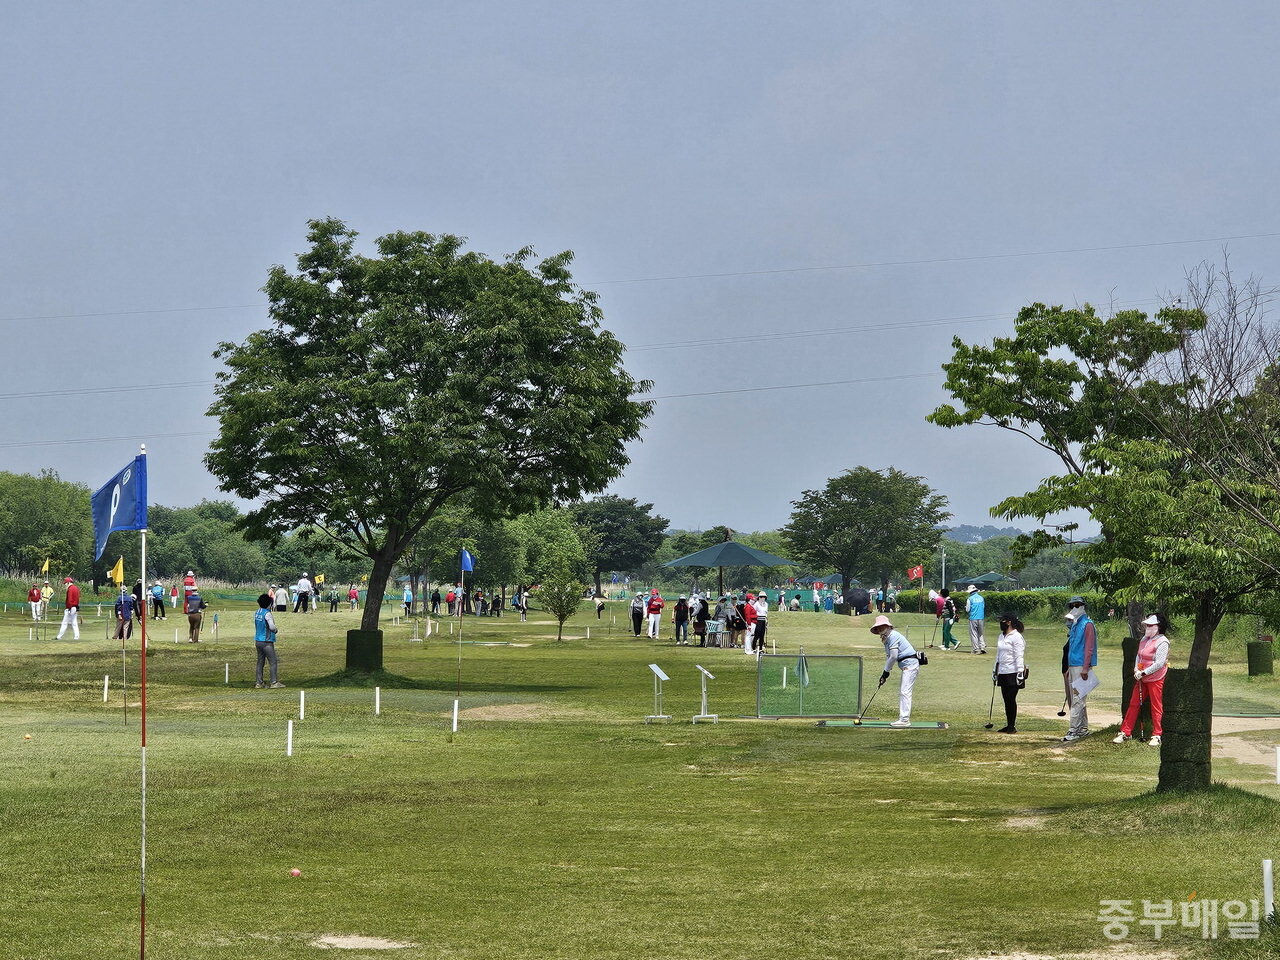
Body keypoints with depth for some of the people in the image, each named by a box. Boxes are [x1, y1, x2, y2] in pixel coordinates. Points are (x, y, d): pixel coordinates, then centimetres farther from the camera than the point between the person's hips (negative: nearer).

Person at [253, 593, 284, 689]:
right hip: (267, 641, -8)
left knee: (260, 662, 12)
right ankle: (274, 683, -4)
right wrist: (276, 630, -4)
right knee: (273, 662, -2)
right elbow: (272, 627, -21)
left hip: (258, 641, 8)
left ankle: (258, 683, 12)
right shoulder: (267, 613, -16)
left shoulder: (256, 612, 8)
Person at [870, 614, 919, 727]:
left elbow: (893, 656, -17)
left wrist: (886, 671, -8)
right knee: (902, 692, 12)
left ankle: (905, 719, -16)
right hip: (906, 666, 11)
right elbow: (888, 657, 14)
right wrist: (885, 673, 5)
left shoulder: (893, 636, -14)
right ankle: (903, 718, 15)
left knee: (905, 692, -13)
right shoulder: (887, 638, 16)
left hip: (910, 664, -11)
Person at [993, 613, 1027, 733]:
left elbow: (1019, 656, -14)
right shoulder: (1001, 636, 17)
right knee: (1006, 700, 9)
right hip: (1003, 673, 8)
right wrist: (995, 670, 26)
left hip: (1013, 673, -8)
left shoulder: (1016, 637, -9)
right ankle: (1008, 725, 14)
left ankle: (1013, 726, 0)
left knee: (1011, 699, -6)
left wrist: (1020, 672, -18)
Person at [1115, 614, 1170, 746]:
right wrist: (1136, 669, 3)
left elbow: (1159, 663, -20)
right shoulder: (1144, 640, 11)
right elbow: (1139, 656, 21)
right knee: (1133, 704, 8)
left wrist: (1143, 673, -19)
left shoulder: (1162, 642, -14)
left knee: (1156, 707, 1)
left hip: (1155, 679, -8)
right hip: (1142, 679, 8)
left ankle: (1156, 736, 9)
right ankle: (1125, 733, 13)